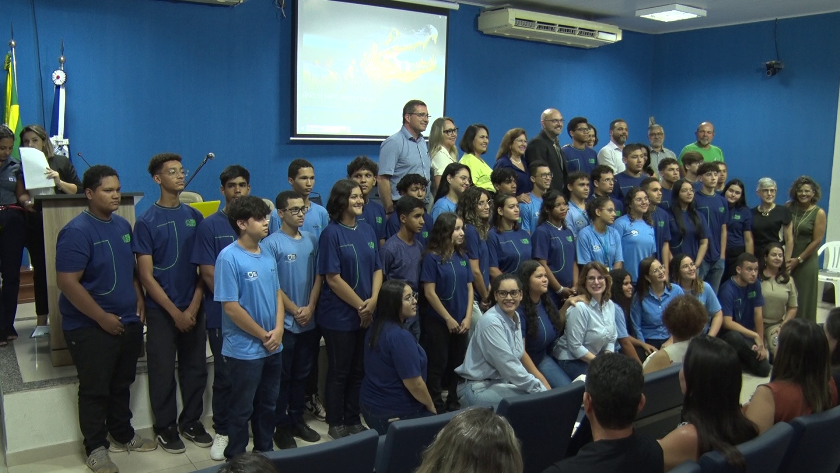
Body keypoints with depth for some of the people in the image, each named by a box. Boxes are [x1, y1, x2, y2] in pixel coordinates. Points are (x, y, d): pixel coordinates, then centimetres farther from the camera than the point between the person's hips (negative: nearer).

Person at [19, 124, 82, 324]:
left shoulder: (61, 162, 5)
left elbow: (79, 190, 1)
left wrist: (59, 182, -14)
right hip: (34, 226, 2)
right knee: (40, 270, 6)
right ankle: (42, 320, 13)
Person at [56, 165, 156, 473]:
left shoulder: (123, 225, 6)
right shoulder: (77, 231, -18)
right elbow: (67, 282, -22)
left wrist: (139, 299, 4)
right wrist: (103, 318, -19)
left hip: (128, 323, 7)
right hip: (90, 328, -7)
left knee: (122, 385, 19)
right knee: (95, 390, 6)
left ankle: (123, 435, 35)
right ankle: (96, 447, 21)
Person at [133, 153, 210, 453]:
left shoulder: (194, 217, 3)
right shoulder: (147, 222, -7)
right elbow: (146, 275, -9)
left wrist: (193, 307, -5)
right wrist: (175, 312, -12)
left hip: (193, 309, 3)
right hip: (161, 311, -3)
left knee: (196, 369, 10)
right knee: (163, 372, 7)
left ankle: (191, 423, 28)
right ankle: (165, 428, 24)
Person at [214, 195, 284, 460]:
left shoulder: (267, 255, 4)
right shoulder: (229, 257, -18)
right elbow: (231, 307, -19)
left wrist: (278, 330, -5)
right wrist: (263, 335, -12)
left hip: (272, 347, 7)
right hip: (245, 350, -7)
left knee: (267, 405, 19)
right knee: (242, 409, 8)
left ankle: (266, 453, 36)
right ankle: (236, 460, 25)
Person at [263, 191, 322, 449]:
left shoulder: (312, 240, 5)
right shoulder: (271, 243, -11)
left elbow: (318, 276, 7)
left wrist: (310, 307, -5)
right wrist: (294, 310, -10)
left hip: (309, 321, 5)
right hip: (284, 321, -5)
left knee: (302, 374, 15)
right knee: (282, 376, 6)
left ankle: (297, 420, 28)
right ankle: (281, 426, 17)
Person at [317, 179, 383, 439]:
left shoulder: (367, 231, 8)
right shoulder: (331, 233, -11)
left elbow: (377, 269, 8)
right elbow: (333, 279, -15)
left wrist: (373, 301, -8)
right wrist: (360, 306, -12)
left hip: (367, 315, 6)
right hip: (339, 317, -6)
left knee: (359, 371, 14)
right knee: (339, 372, 7)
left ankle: (353, 420, 27)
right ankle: (336, 424, 21)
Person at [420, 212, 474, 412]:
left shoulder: (462, 256, 5)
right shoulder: (432, 257, -11)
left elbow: (469, 288, 8)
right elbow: (429, 292, -14)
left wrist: (468, 317, -2)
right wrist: (448, 319, -12)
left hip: (461, 322, 5)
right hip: (438, 322, -5)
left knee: (457, 363, 14)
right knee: (438, 364, 4)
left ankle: (453, 402, 29)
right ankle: (436, 406, 16)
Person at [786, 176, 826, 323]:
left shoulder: (819, 213, -4)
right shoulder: (789, 207, 3)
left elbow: (817, 241, -6)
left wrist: (798, 260, -8)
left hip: (806, 261, -2)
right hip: (787, 258, 2)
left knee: (804, 298, 2)